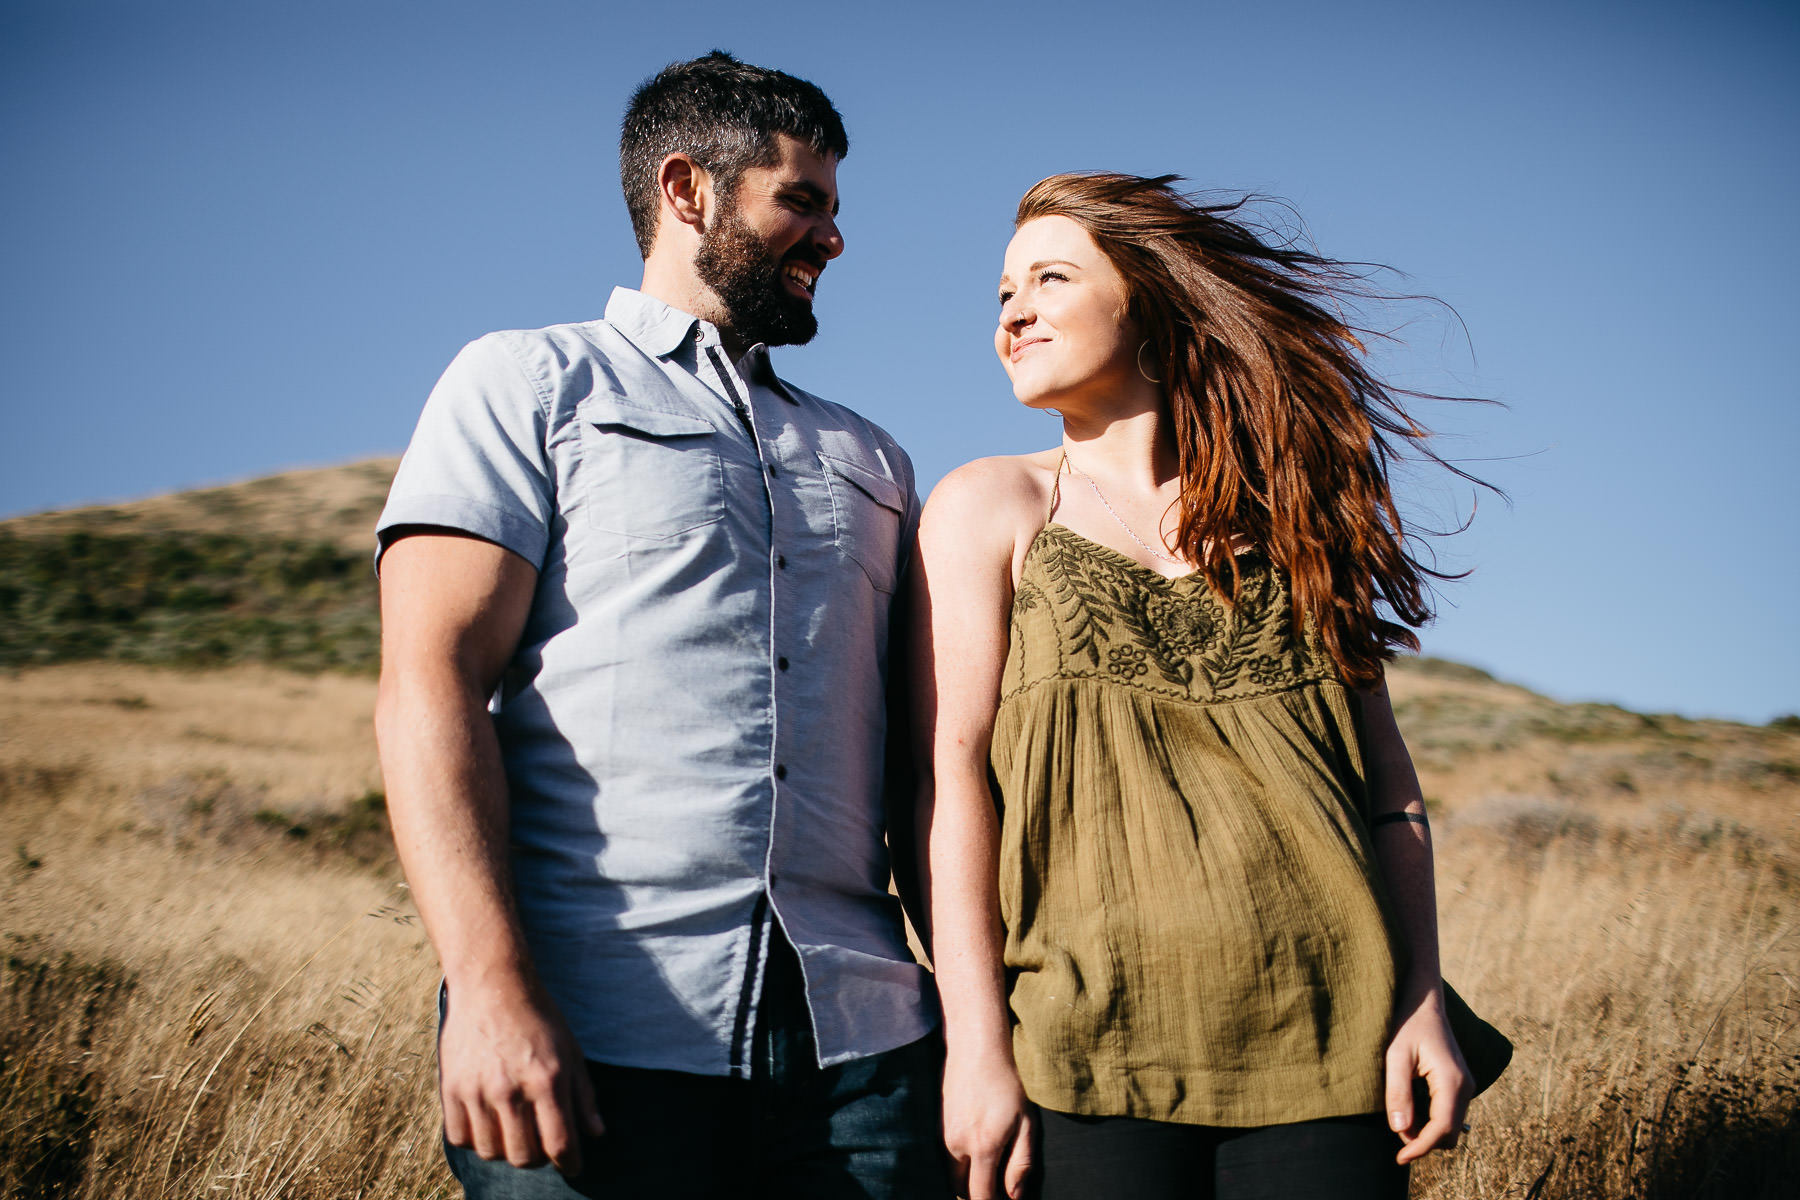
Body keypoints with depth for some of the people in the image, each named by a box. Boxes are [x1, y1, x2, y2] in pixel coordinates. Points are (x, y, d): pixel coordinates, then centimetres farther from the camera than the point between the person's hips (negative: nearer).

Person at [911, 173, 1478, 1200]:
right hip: (1094, 1050, -2)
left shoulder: (1289, 513, 12)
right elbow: (950, 773, -4)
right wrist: (976, 1043, -11)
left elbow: (1385, 778, 11)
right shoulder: (989, 509, 5)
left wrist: (1422, 1003, 2)